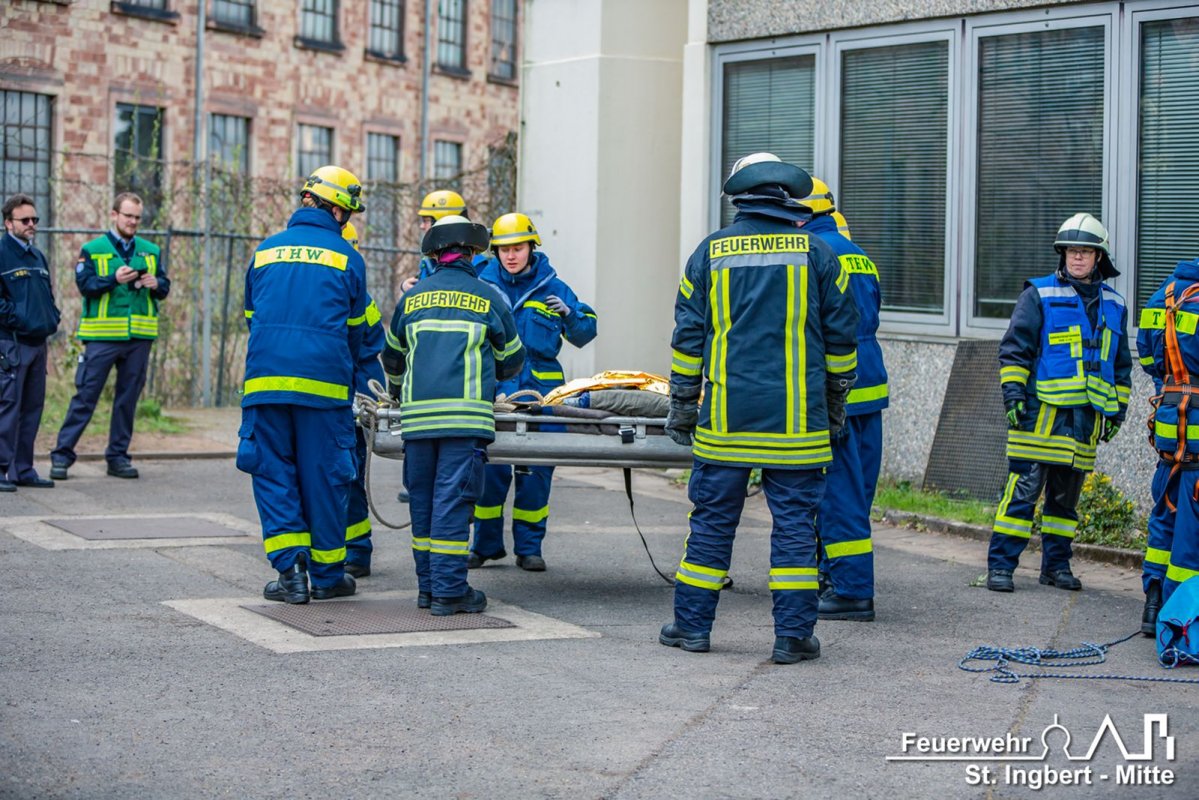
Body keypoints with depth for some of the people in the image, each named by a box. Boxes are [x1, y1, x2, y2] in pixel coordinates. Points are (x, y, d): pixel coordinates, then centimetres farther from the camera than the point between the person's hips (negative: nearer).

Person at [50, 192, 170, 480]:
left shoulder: (151, 251, 13)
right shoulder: (93, 250, 2)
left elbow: (164, 287, 13)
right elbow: (84, 284, -9)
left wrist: (156, 284, -9)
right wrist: (114, 279, -23)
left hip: (139, 337, 4)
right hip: (102, 335, -4)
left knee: (128, 397, 7)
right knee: (86, 395, -4)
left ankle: (118, 456, 16)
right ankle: (62, 454, 1)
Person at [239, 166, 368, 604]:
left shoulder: (266, 251, 14)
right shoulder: (346, 256, 4)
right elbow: (356, 327, 11)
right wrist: (345, 370, 29)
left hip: (265, 380, 2)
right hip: (324, 383, -2)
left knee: (272, 472, 7)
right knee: (323, 476, 6)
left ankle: (290, 568, -1)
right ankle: (327, 574, 13)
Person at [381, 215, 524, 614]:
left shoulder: (412, 298, 15)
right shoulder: (488, 297, 7)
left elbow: (392, 356, 28)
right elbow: (512, 358, 18)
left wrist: (397, 391, 48)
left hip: (417, 415, 3)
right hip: (466, 414, -3)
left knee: (422, 499, 10)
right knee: (453, 499, -5)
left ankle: (428, 586, 15)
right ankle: (449, 590, -6)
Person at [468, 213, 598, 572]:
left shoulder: (552, 287, 7)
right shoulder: (482, 284, 7)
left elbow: (585, 334, 10)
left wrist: (570, 314, -8)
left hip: (541, 385, 0)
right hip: (494, 389, 0)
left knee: (535, 470, 3)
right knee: (488, 465, -2)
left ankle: (528, 546, 13)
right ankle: (487, 543, 12)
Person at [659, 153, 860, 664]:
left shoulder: (711, 252, 4)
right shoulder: (816, 253, 2)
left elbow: (688, 336, 6)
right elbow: (841, 337, 6)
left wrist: (682, 404, 13)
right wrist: (835, 405, 16)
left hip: (725, 417, 1)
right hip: (796, 420, -1)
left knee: (713, 517, 8)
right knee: (794, 522, 2)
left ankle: (692, 625, 14)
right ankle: (793, 635, 3)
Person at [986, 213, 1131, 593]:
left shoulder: (1114, 305, 15)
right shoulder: (1039, 295, 0)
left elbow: (1121, 365, 22)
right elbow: (1014, 347, -1)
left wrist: (1117, 409, 18)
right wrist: (1013, 391, -11)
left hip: (1087, 417, 5)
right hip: (1041, 411, -5)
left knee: (1066, 495, 11)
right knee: (1023, 491, -8)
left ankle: (1057, 564, 20)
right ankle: (1000, 566, -4)